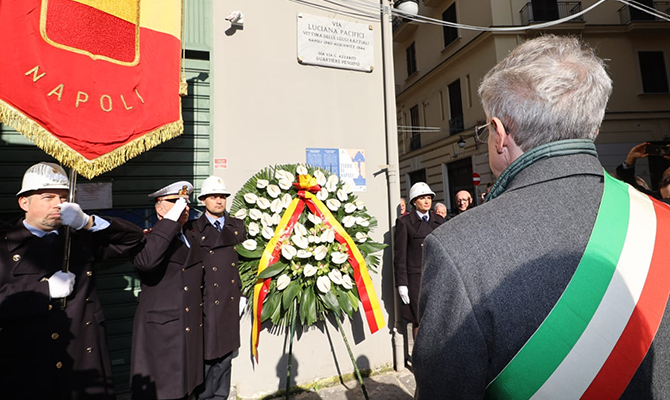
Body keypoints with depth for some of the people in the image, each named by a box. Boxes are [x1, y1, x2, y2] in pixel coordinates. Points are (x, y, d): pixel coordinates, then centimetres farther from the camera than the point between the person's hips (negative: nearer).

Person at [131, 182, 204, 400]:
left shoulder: (193, 238, 10)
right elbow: (146, 262, -34)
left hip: (191, 331, 6)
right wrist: (171, 220, -30)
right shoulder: (148, 238, -9)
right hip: (160, 331, -6)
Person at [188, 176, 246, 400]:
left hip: (231, 302, 4)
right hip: (207, 303, -4)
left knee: (225, 354, 15)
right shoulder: (193, 229, -4)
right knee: (206, 356, 6)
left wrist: (242, 293, 6)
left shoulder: (237, 226, 8)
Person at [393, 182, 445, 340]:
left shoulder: (439, 220, 13)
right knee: (419, 322, 3)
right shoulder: (404, 222, -1)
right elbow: (400, 256, -4)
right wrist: (402, 284, -8)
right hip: (417, 279, -4)